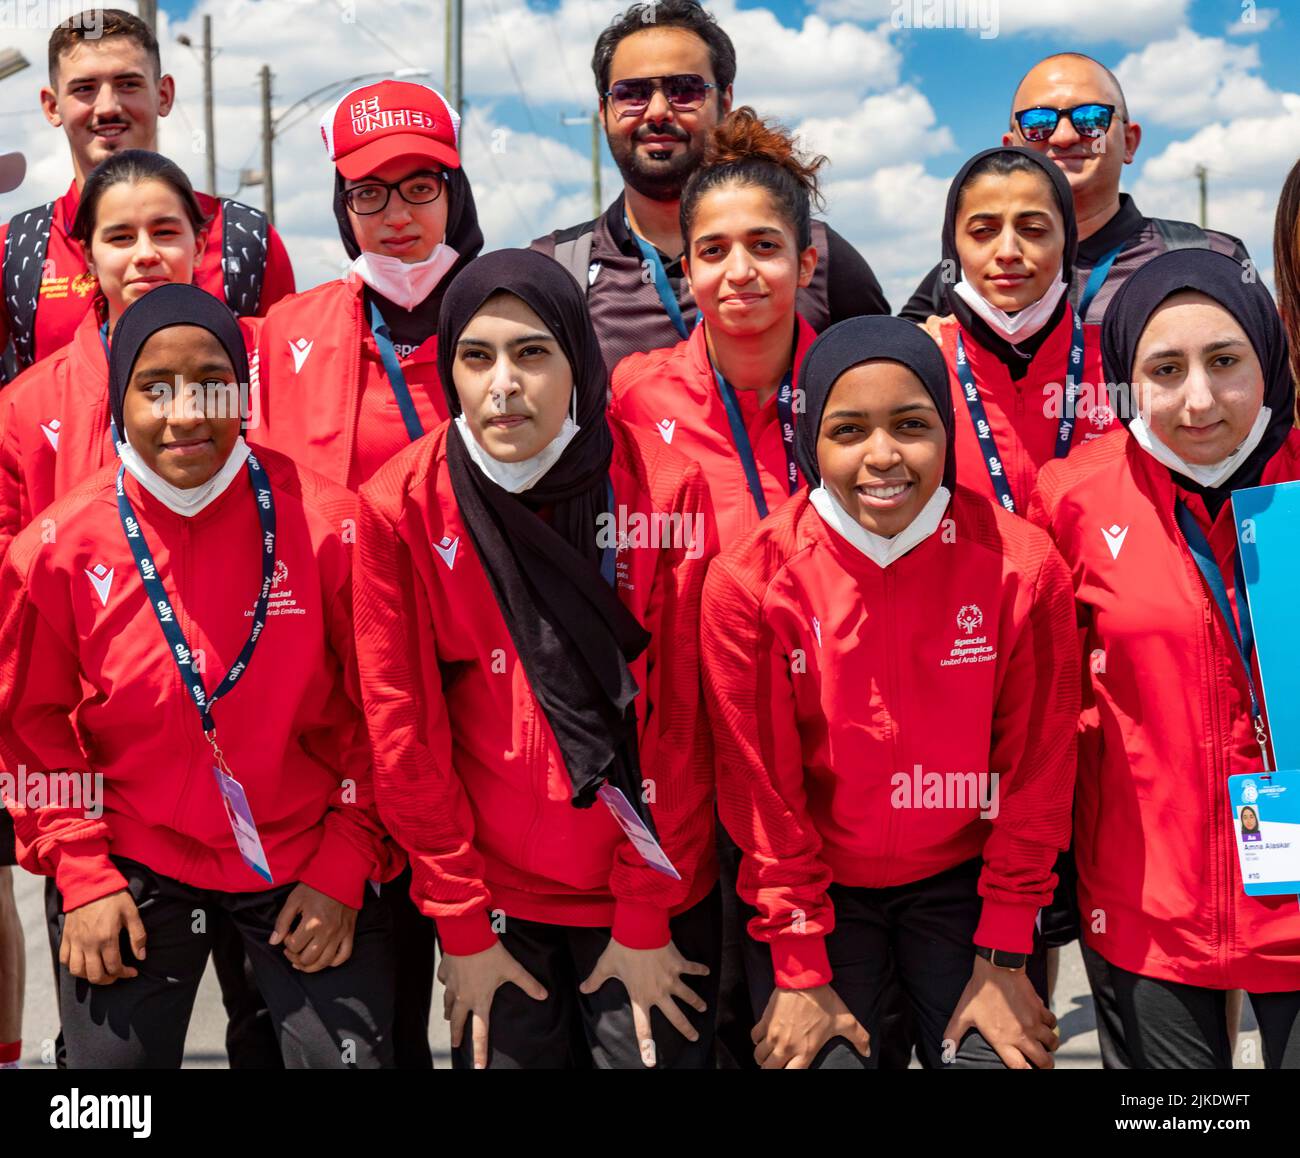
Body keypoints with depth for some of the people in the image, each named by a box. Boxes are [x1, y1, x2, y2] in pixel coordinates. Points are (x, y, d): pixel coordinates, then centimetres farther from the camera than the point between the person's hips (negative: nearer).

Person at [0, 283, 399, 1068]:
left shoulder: (327, 522, -11)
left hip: (308, 863, 0)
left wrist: (344, 865, -5)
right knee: (112, 1057, 10)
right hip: (133, 871, 1)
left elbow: (376, 709, -3)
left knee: (351, 1053, 2)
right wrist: (81, 874, -2)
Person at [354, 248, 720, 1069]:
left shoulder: (666, 490, -10)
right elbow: (404, 725, -6)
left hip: (653, 894, 0)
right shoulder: (402, 507, -8)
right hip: (491, 892, 1)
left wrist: (647, 923, -9)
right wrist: (461, 925, -6)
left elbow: (677, 718, -9)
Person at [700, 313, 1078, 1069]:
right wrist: (800, 974, -7)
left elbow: (1036, 773, -6)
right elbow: (762, 790, -9)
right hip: (815, 891, -1)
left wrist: (1003, 962, -5)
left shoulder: (1024, 567, -14)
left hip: (962, 883, 1)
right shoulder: (751, 581, -16)